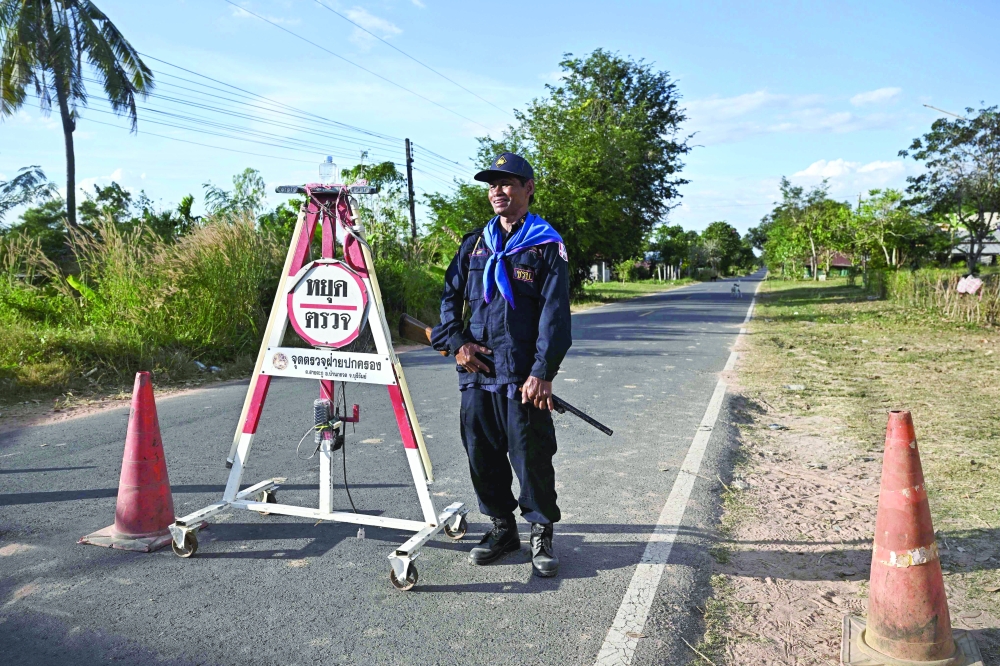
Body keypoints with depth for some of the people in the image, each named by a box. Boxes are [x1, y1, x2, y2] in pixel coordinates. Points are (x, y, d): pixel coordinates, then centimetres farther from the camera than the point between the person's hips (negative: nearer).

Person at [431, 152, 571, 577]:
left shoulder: (547, 246, -1)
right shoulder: (475, 243, 14)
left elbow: (554, 314, -8)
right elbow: (450, 295, 16)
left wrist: (542, 372, -15)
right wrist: (455, 341, 0)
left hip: (523, 378, -5)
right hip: (477, 372, 5)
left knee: (531, 458, 0)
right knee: (482, 455, 11)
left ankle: (542, 534, 21)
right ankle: (502, 527, 29)